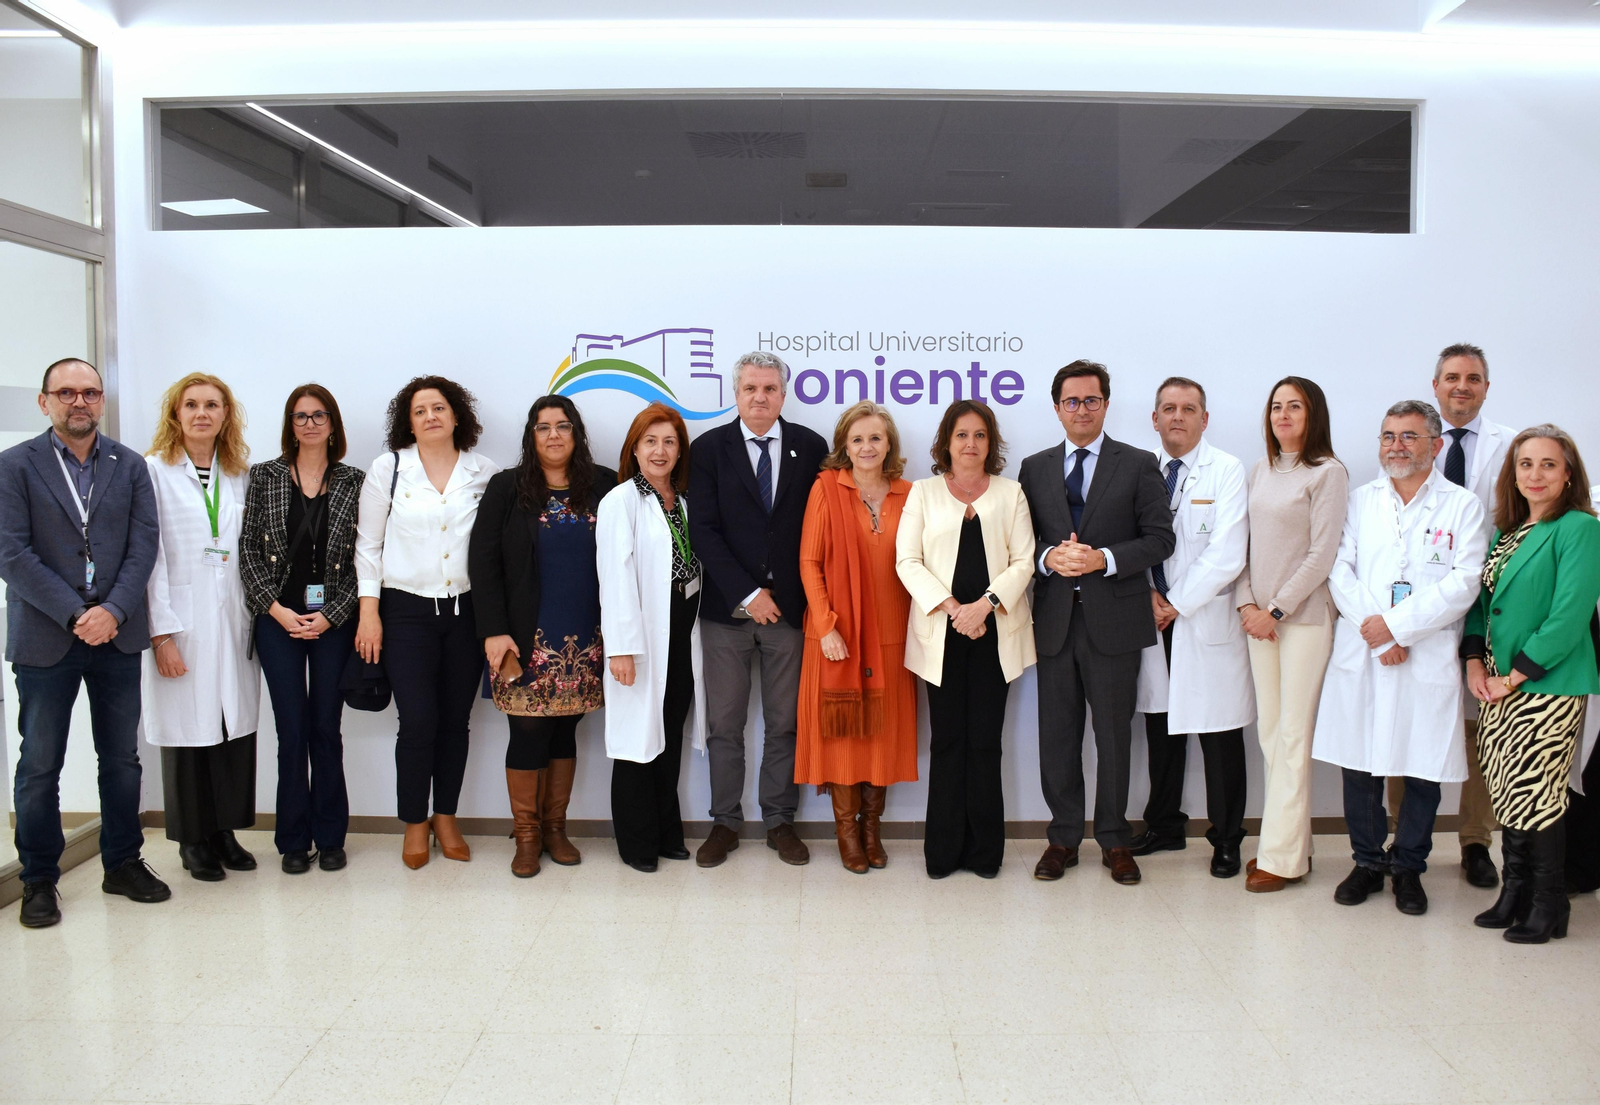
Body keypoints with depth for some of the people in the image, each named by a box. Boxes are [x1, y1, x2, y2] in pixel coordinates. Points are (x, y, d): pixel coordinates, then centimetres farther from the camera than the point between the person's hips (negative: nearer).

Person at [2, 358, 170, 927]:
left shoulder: (130, 467, 7)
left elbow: (144, 545, 0)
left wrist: (112, 612, -13)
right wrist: (77, 615, -14)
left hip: (116, 634, 3)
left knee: (122, 758, 11)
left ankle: (123, 863, 24)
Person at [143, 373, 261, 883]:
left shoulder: (240, 475, 12)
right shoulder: (154, 471, -3)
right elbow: (149, 557, -7)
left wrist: (258, 614, 6)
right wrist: (162, 633, -12)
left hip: (233, 623, 4)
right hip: (181, 625, -4)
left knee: (237, 726, 6)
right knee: (188, 730, 2)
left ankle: (225, 830, 20)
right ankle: (193, 841, 17)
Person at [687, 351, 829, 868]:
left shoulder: (810, 447, 4)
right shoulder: (709, 448, 1)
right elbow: (705, 530, -6)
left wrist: (808, 598, -4)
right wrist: (746, 594, -12)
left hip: (789, 607, 1)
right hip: (727, 610, -1)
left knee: (784, 723, 9)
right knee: (725, 724, 7)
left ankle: (780, 820, 22)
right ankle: (725, 822, 20)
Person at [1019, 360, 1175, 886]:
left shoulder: (1138, 465, 4)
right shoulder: (1035, 468, 11)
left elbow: (1160, 539, -2)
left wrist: (1103, 559, -15)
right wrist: (1049, 558, -11)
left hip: (1113, 619, -2)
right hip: (1055, 619, 2)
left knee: (1114, 733, 6)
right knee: (1058, 733, 7)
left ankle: (1115, 839, 20)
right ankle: (1063, 837, 20)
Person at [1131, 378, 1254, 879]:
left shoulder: (1228, 471, -5)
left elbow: (1227, 555, -12)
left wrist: (1177, 604, -11)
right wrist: (1149, 593, -4)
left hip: (1208, 618, -4)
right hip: (1155, 616, 4)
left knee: (1218, 734, 1)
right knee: (1161, 726, 12)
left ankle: (1226, 839, 16)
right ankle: (1164, 826, 27)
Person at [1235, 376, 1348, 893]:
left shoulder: (1327, 473, -5)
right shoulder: (1261, 471, 13)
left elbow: (1321, 555, -10)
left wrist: (1276, 611, -11)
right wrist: (1246, 602, 0)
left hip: (1304, 616, -6)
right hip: (1259, 616, 6)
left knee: (1293, 734, -3)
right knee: (1269, 730, 8)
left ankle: (1282, 855, 3)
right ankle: (1292, 843, 18)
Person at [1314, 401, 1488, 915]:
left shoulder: (1462, 506, 3)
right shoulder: (1360, 500, 10)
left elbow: (1464, 582, -7)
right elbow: (1339, 570, 1)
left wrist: (1397, 623, -14)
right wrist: (1376, 635, -10)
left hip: (1429, 659, -2)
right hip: (1360, 656, 2)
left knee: (1423, 768, 5)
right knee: (1359, 763, 6)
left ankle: (1408, 867, 23)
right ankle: (1368, 861, 23)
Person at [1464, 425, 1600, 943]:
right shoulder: (1506, 532, 13)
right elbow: (1483, 600, 16)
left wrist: (1515, 675, -15)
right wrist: (1474, 661, 1)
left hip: (1549, 688, -7)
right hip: (1500, 687, 7)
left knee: (1536, 798, -1)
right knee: (1507, 795, 11)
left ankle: (1548, 909, 14)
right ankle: (1514, 897, 24)